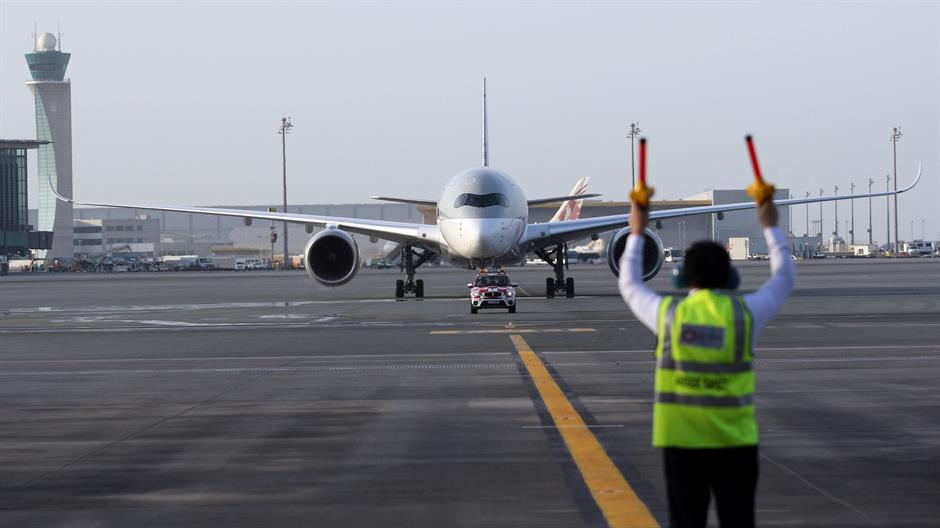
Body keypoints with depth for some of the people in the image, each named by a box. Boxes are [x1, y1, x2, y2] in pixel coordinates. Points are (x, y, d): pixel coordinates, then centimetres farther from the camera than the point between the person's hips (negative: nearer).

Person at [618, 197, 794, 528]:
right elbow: (784, 280, 15)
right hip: (734, 443, -1)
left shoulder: (669, 314, -2)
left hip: (681, 442, 1)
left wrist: (637, 233, 28)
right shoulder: (744, 312, -4)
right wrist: (770, 227, 26)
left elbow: (629, 285, 18)